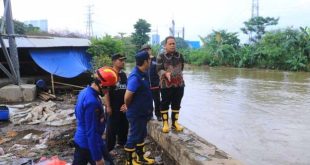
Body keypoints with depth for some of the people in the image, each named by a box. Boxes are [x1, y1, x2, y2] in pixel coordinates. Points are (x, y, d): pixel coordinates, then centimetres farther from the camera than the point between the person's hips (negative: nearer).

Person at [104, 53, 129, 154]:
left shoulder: (123, 75, 11)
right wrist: (108, 106, -20)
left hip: (123, 105, 7)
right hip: (113, 107, -7)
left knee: (124, 125, 16)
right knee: (112, 127, 0)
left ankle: (122, 142, 35)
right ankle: (109, 148, 11)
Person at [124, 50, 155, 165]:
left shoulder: (143, 74, 4)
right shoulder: (135, 77, -25)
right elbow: (127, 97, -24)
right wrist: (130, 108, -8)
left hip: (142, 112, 9)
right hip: (136, 114, -9)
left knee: (141, 136, 20)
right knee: (133, 138, 5)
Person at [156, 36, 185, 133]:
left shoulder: (179, 55, 10)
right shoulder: (161, 56, -4)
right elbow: (158, 70, -10)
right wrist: (166, 73, -28)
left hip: (179, 84, 4)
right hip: (166, 84, -4)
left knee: (176, 104, 10)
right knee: (165, 104, 4)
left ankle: (175, 123, 23)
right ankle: (165, 123, 16)